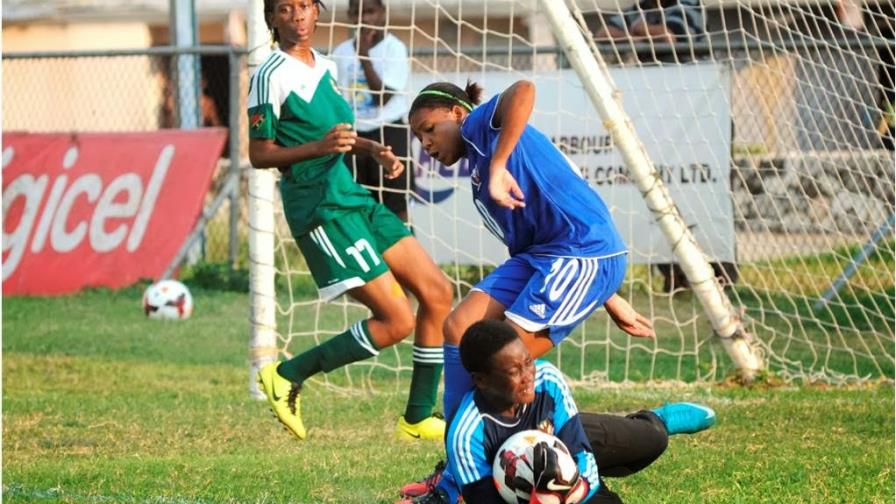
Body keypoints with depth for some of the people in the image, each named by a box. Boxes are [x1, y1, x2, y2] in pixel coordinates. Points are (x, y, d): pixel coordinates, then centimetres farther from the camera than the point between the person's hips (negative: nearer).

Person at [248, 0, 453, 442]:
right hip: (321, 207, -9)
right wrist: (318, 147, -25)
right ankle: (288, 376, 1)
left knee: (436, 293, 6)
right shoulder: (272, 76, -12)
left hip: (352, 197, 9)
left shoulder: (324, 67, 13)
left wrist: (373, 149, 9)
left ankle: (418, 419, 14)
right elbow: (259, 154, -12)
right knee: (396, 321, -12)